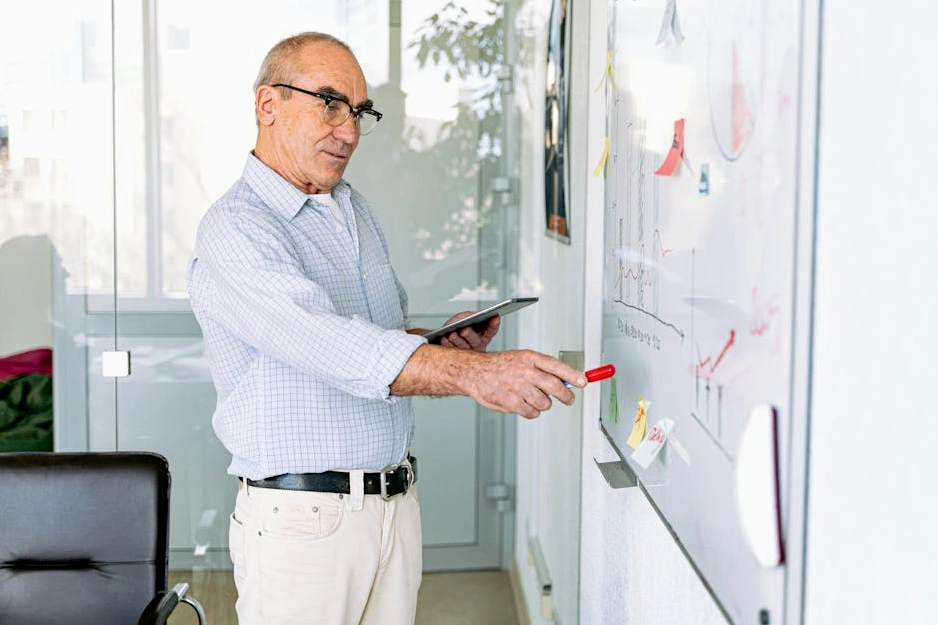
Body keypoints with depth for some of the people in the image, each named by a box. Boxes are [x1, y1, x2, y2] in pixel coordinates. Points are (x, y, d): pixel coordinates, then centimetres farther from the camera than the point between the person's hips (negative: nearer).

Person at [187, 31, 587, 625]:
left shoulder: (356, 208, 14)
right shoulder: (233, 230, -13)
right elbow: (329, 346, -28)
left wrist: (441, 343, 1)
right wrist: (472, 372, -38)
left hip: (396, 504, 7)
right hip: (301, 518, -7)